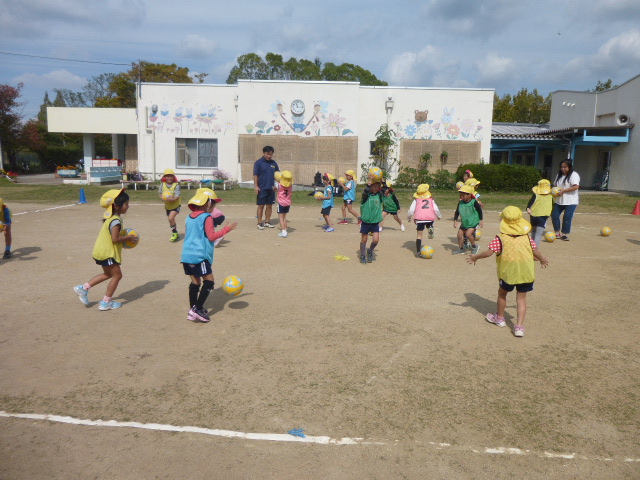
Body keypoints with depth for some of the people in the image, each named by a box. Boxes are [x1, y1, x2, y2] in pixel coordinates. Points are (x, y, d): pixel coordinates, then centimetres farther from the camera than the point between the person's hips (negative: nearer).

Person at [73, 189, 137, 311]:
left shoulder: (109, 217, 9)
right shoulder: (116, 221, -22)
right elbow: (115, 239, -27)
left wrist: (125, 237, 9)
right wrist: (128, 237, -13)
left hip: (102, 251, 10)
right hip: (107, 253, -10)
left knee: (108, 274, 24)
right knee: (117, 275, 2)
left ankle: (83, 288, 25)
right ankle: (106, 302, 9)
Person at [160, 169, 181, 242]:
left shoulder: (176, 185, -15)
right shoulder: (163, 185, -3)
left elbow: (177, 196, -21)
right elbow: (161, 194, 7)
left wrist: (172, 199, -40)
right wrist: (163, 198, -14)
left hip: (175, 205, -5)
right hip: (167, 206, 5)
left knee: (171, 218, -22)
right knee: (171, 220, 15)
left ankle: (175, 233, -5)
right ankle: (175, 235, 33)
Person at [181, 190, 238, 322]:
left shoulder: (189, 217, 14)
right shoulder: (206, 218, -9)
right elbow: (211, 236, -14)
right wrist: (227, 229, -8)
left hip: (187, 255, 8)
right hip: (200, 256, -8)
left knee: (195, 282, 14)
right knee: (208, 281, 1)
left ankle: (192, 311, 16)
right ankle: (197, 309, -5)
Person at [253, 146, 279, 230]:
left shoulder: (273, 163, 8)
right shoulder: (258, 162, -5)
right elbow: (255, 175, -7)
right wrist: (256, 186, -14)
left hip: (271, 188, 5)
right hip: (262, 188, -5)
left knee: (269, 205, 9)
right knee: (261, 206, 1)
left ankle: (267, 222, 19)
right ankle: (259, 223, 7)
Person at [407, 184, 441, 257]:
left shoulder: (416, 200, 13)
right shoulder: (431, 200, 17)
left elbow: (411, 211, 6)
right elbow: (436, 209, 12)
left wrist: (408, 218, 23)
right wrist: (439, 216, 30)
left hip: (420, 218, -1)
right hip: (430, 218, 1)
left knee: (419, 235, 7)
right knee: (429, 225, 35)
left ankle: (418, 252, 3)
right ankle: (430, 228, -2)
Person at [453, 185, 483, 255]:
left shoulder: (474, 202, -15)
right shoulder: (460, 203, -1)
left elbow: (479, 211, -5)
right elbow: (457, 212, 9)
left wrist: (480, 220, -5)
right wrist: (455, 220, 3)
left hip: (473, 222, -6)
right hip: (464, 223, 6)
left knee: (468, 234, -23)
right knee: (459, 235, 7)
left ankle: (474, 247, 0)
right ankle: (461, 249, 27)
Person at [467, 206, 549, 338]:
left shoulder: (500, 238, -8)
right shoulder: (526, 237, 4)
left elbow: (488, 252, -14)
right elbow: (536, 252, 6)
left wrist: (475, 257, 2)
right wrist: (542, 260, 27)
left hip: (508, 272, -3)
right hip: (526, 272, 3)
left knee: (502, 293, 21)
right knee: (521, 298, 11)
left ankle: (499, 317, 38)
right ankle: (519, 326, 2)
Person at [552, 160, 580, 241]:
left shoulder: (574, 175, -9)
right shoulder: (559, 175, 14)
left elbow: (576, 186, -21)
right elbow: (555, 185, 22)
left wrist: (563, 190, -22)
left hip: (571, 201, -7)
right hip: (559, 200, 7)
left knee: (567, 217, -5)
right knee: (554, 215, 3)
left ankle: (565, 234, 9)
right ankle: (557, 233, 18)